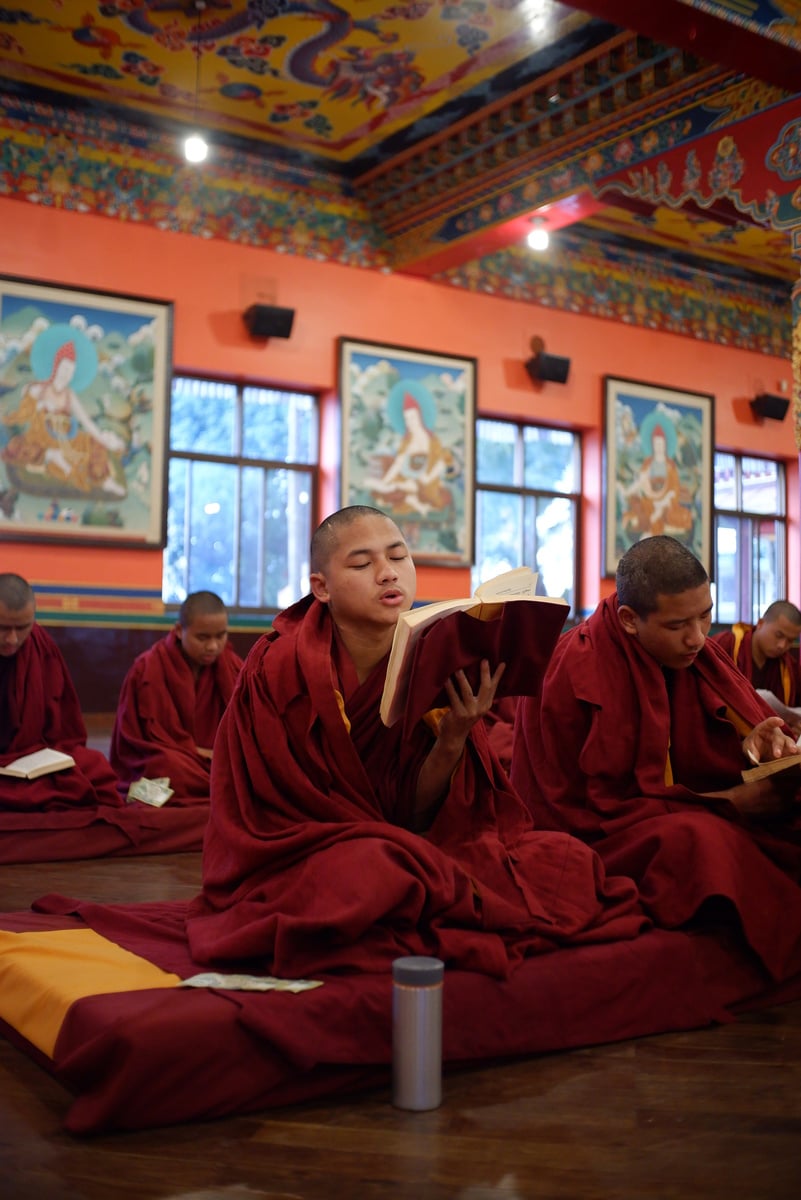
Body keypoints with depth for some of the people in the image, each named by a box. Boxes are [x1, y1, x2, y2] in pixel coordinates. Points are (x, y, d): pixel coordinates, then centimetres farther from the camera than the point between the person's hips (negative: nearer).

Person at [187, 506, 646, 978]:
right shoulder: (279, 670, -14)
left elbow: (414, 814, -2)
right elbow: (282, 818, -9)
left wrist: (452, 740, -20)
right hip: (294, 865, -4)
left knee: (568, 857, -10)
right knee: (375, 867, -38)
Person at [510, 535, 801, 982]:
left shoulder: (701, 655, 3)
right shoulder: (572, 673, -15)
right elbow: (593, 811, -13)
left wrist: (754, 747, -15)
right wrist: (726, 804, -17)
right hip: (604, 841, -6)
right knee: (702, 838, -34)